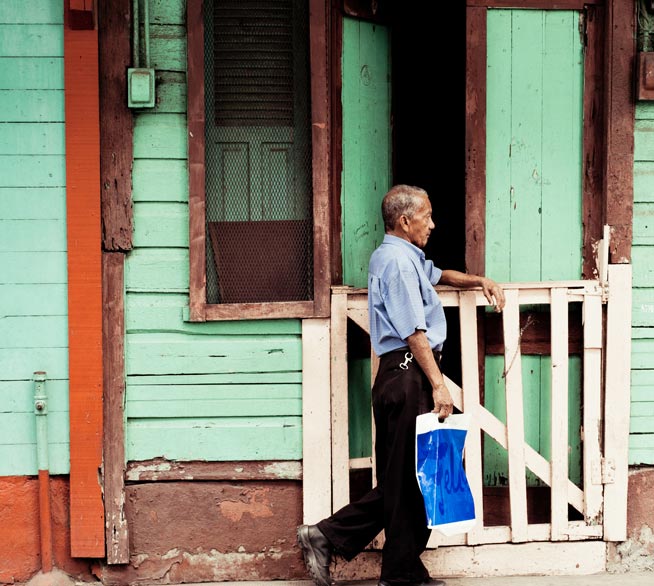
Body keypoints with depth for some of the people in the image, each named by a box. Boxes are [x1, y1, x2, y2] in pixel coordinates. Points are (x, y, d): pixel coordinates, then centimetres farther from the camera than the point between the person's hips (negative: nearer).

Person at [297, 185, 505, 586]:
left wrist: (479, 281, 33)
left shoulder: (407, 258, 22)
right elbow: (414, 331, -18)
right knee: (410, 477, -4)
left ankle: (328, 537, 9)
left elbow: (437, 275, 44)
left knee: (399, 478, 11)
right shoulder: (398, 260, -11)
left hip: (400, 376, 11)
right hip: (408, 374, -11)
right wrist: (439, 384, -19)